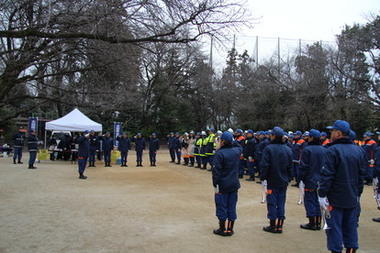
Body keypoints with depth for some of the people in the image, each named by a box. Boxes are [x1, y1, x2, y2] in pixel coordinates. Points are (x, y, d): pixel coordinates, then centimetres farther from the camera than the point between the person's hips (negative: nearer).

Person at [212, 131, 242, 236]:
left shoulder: (220, 153, -17)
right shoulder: (236, 151, 1)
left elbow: (216, 171, -17)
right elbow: (239, 146, 29)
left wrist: (215, 184, -10)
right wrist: (232, 141, 20)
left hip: (223, 185, -6)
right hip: (234, 184, 6)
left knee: (221, 207, 6)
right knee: (232, 207, 13)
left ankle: (222, 229, 14)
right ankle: (230, 229, 21)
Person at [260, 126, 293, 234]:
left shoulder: (268, 148, -13)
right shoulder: (288, 149, 4)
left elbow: (265, 165, -15)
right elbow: (290, 166, 9)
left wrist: (263, 178, -8)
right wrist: (288, 178, 17)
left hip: (272, 181, -5)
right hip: (283, 182, 5)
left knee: (272, 202, 4)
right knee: (281, 202, 11)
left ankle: (272, 226, 12)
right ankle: (279, 226, 17)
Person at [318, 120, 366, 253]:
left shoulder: (332, 150, -15)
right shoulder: (358, 150, 7)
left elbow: (326, 175, -18)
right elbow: (362, 174, 13)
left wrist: (322, 194, -13)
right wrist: (357, 193, 21)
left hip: (335, 198, -6)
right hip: (352, 198, 7)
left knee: (334, 227, 2)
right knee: (351, 227, 15)